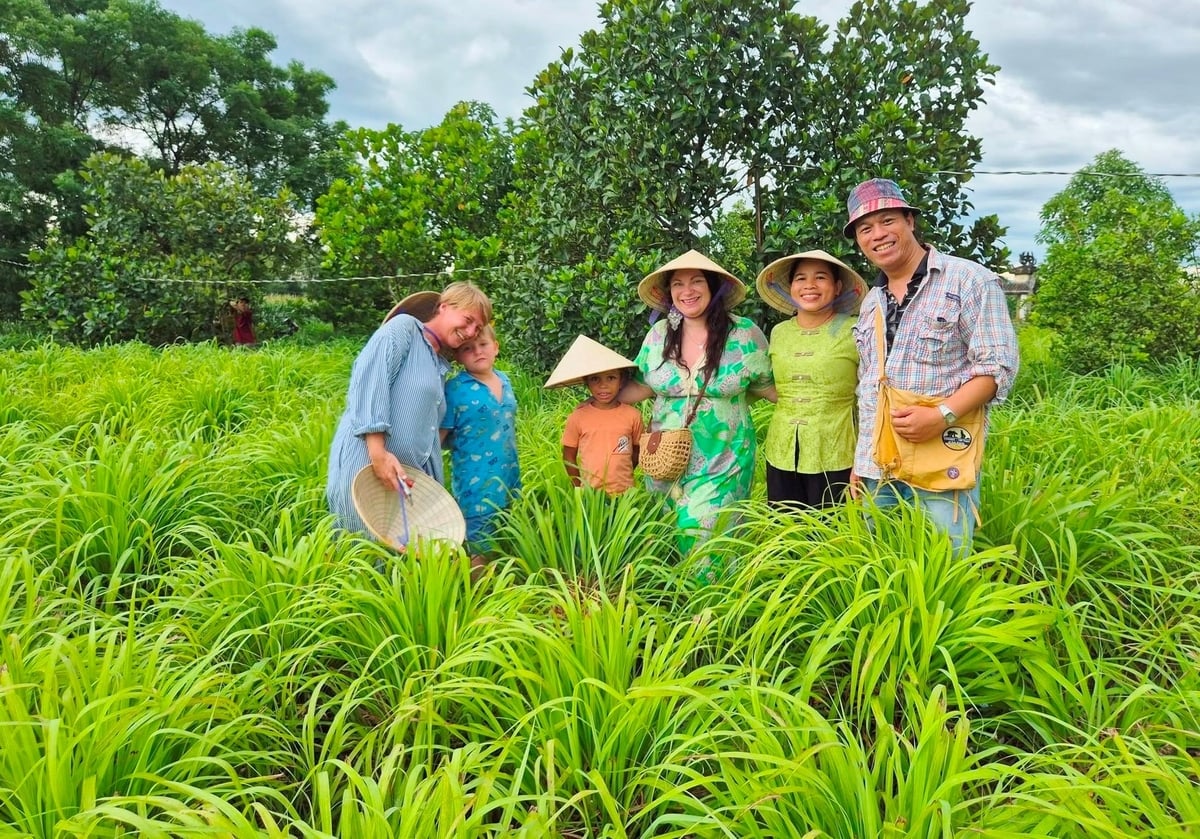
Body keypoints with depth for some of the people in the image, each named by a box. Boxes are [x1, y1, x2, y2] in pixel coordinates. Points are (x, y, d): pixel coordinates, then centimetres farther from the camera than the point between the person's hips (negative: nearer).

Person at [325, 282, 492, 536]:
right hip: (365, 462, -8)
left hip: (408, 472, 8)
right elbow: (368, 380, -15)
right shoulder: (404, 327, -1)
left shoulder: (440, 367, 22)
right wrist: (378, 452, -24)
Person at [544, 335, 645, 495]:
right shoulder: (578, 417, -4)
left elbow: (637, 452, 8)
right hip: (589, 494, 0)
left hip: (624, 494, 0)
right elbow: (569, 456, 4)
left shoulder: (633, 415, -4)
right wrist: (580, 488, 0)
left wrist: (621, 476, 2)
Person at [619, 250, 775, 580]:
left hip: (721, 464, -3)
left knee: (705, 544, -8)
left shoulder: (745, 334, -6)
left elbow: (771, 388, 2)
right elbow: (641, 387, 9)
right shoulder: (659, 334, 1)